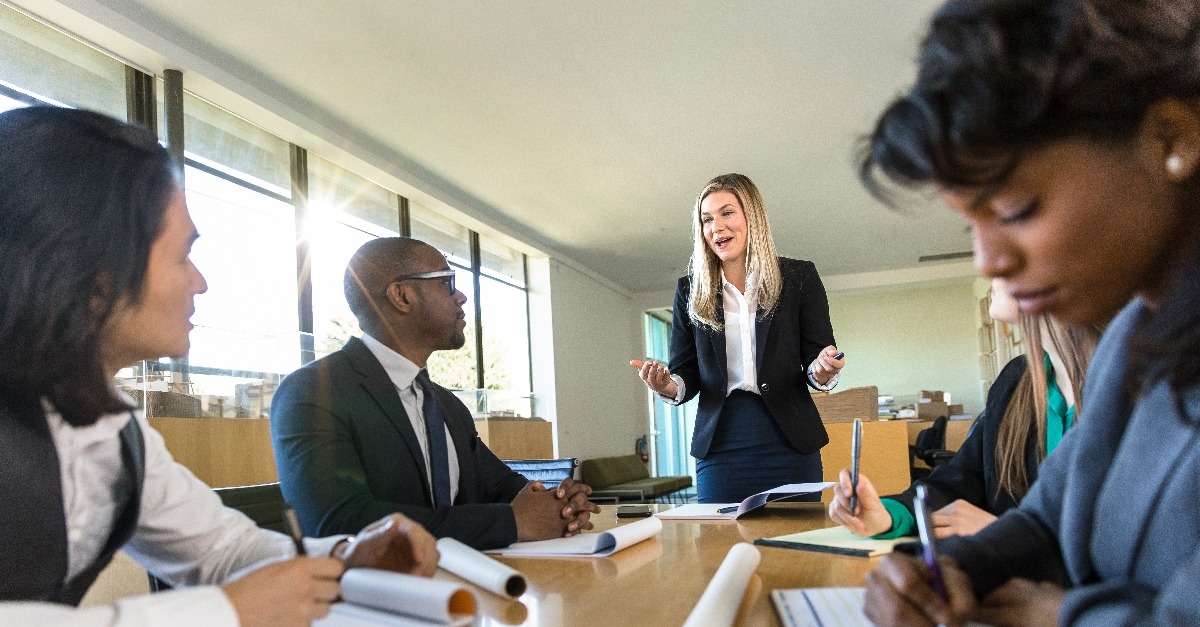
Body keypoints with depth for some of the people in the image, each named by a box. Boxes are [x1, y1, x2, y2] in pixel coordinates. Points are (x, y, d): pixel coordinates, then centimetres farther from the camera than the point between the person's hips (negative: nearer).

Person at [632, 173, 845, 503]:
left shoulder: (799, 277, 3)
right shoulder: (690, 290, 8)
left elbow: (817, 355, 3)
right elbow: (687, 372, 9)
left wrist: (822, 371, -20)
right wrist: (670, 387, -13)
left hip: (788, 442, -1)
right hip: (719, 446, 1)